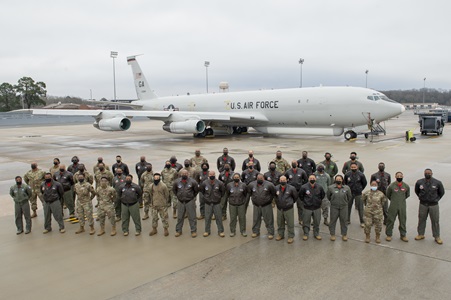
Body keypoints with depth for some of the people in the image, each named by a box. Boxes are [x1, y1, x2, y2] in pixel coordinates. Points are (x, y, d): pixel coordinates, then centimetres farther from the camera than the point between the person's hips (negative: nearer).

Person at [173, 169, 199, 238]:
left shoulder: (192, 181, -10)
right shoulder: (176, 182, -4)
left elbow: (196, 190, 4)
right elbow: (174, 190, 14)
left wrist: (192, 196, 7)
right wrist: (178, 196, 12)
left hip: (190, 201, -2)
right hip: (180, 202, 2)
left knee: (192, 217, 3)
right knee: (180, 217, 12)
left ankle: (193, 231, 13)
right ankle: (178, 231, 24)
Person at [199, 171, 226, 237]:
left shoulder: (219, 183, -12)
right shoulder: (204, 183, -10)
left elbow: (223, 191, 6)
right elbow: (200, 190, 10)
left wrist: (219, 197, 8)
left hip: (217, 203, -1)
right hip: (208, 203, 1)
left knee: (219, 217, 5)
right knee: (207, 218, 9)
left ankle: (220, 231, 17)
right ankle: (207, 231, 23)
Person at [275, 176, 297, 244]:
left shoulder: (291, 188, -13)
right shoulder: (276, 188, -5)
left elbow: (295, 197, 3)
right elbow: (274, 196, 14)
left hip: (289, 209, -3)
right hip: (279, 208, 3)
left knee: (290, 224, 2)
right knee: (280, 223, 16)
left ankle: (291, 236, 14)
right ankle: (280, 234, 32)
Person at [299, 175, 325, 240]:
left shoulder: (319, 187, -6)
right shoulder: (304, 187, -14)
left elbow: (323, 195, 13)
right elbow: (300, 195, 3)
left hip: (317, 208, 2)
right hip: (307, 208, -2)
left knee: (317, 222, 13)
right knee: (306, 222, 6)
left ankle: (316, 234, 29)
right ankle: (306, 234, 21)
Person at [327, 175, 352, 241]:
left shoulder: (347, 188, -4)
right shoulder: (331, 187, -8)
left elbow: (349, 197, 12)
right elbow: (328, 196, 8)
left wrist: (345, 202, 14)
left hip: (344, 207, 1)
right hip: (334, 207, -1)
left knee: (344, 221, 9)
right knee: (333, 220, 6)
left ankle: (344, 234, 24)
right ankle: (332, 234, 20)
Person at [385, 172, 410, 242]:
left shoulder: (406, 186, -3)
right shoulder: (391, 186, -11)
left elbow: (407, 195, 16)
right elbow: (388, 195, 6)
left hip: (402, 207, 2)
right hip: (393, 207, -2)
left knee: (403, 221, 11)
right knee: (390, 220, 3)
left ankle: (403, 235, 25)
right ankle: (389, 235, 16)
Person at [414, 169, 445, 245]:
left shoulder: (437, 183, -9)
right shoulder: (419, 182, -5)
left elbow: (442, 192, 8)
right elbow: (417, 191, 14)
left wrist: (436, 199, 6)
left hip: (433, 205, -1)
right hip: (423, 204, 2)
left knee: (435, 221, 5)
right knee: (421, 220, 10)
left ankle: (437, 237, 16)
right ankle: (421, 234, 24)